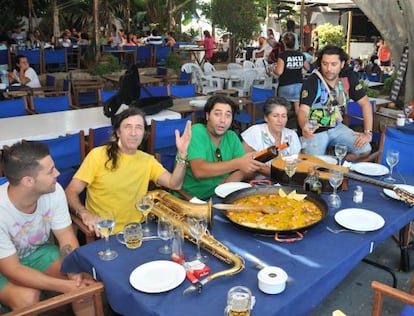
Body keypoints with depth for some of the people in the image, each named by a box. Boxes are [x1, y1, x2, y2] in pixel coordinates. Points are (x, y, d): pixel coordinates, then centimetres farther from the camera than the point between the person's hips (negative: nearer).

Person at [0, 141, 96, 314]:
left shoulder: (54, 191, -21)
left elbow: (66, 237, -11)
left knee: (84, 281, -16)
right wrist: (66, 286, -31)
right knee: (27, 297, -31)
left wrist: (75, 275, -28)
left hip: (38, 251, 4)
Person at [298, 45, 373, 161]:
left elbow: (365, 103, -2)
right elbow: (303, 110, -27)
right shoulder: (312, 82, -18)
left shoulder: (348, 77, -6)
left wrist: (368, 132, -11)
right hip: (315, 130, -4)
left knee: (365, 150, -13)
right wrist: (304, 126, -51)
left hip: (336, 127, 5)